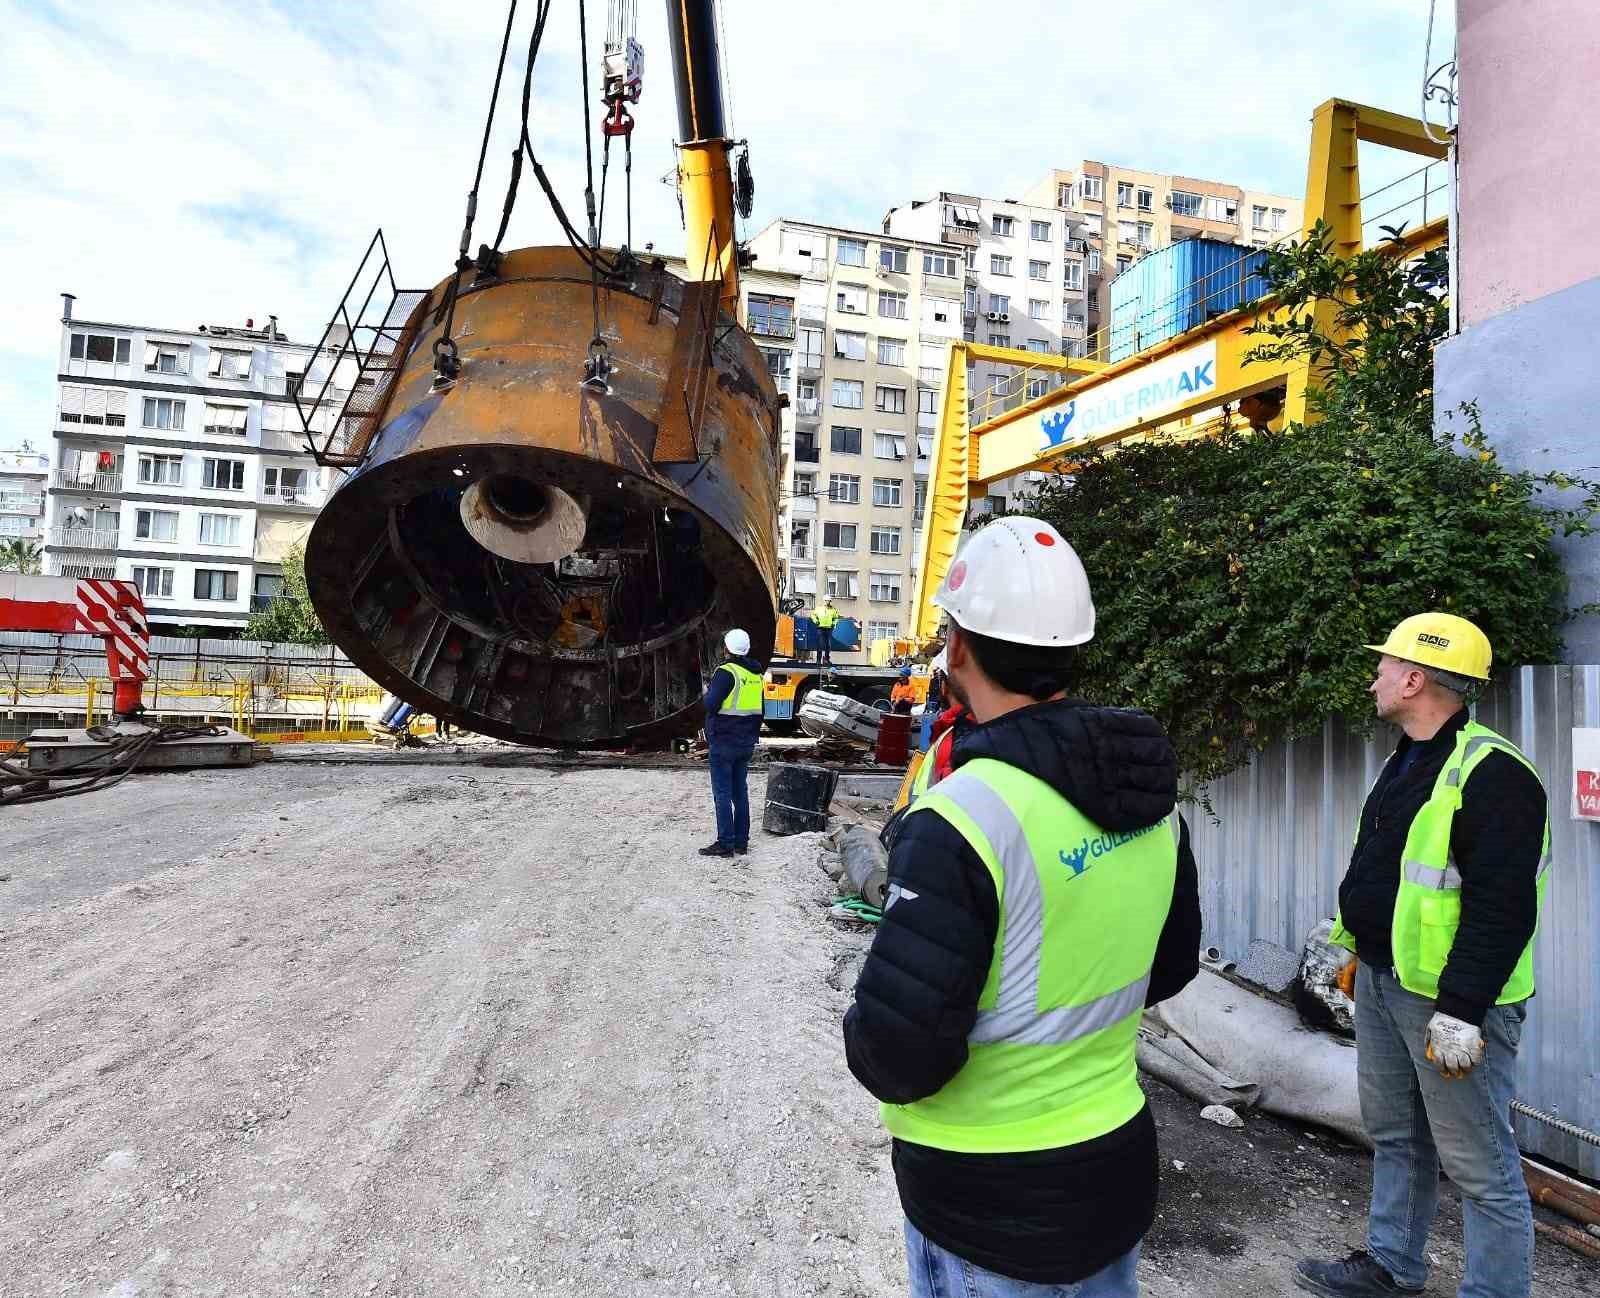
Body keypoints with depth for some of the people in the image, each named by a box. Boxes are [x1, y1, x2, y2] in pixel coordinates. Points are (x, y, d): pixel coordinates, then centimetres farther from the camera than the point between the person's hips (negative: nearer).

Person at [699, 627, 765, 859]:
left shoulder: (726, 672, -15)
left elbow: (711, 705, -19)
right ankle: (741, 842, 17)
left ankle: (725, 844, -2)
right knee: (740, 792, 13)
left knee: (722, 794, -3)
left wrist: (707, 692, 2)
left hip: (723, 742, -7)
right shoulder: (756, 673, 10)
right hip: (746, 744, 8)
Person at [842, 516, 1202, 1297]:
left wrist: (864, 1036, -7)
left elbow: (897, 1056, -27)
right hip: (1118, 1167, 6)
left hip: (989, 1202, -6)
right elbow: (1171, 967, 9)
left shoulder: (962, 819, -29)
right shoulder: (1152, 796, -5)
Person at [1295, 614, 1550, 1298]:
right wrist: (1361, 955, 23)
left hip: (1449, 1000, -10)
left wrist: (1461, 1011, -25)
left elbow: (1501, 907, -25)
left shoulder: (1491, 773, -20)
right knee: (1394, 1135, 22)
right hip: (1382, 984, 10)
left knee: (1479, 1164, 3)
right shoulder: (1407, 760, 11)